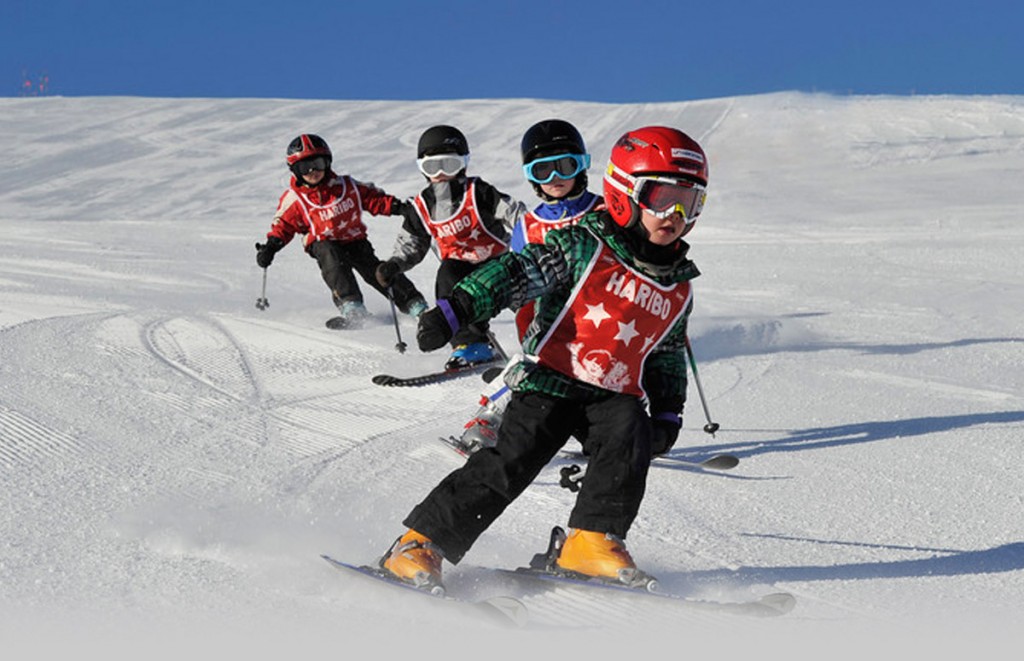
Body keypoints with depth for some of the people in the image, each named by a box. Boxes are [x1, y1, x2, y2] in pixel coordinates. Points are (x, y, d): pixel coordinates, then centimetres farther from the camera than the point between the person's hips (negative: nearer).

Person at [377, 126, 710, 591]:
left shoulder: (679, 290, 11)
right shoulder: (585, 245, -5)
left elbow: (668, 356, 25)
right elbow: (516, 273, -12)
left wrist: (668, 414, 15)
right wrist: (455, 309, -22)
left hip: (615, 395, 5)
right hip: (552, 380, -4)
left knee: (630, 435, -26)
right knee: (509, 462, -16)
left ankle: (591, 541, -17)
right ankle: (420, 544, -8)